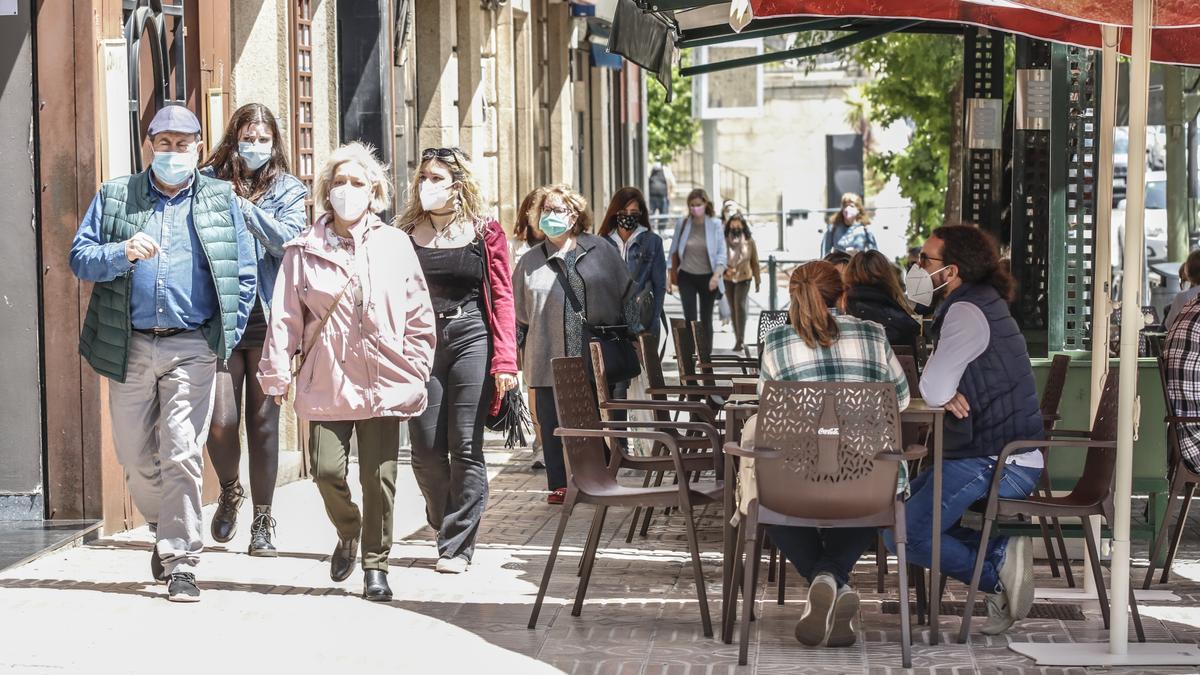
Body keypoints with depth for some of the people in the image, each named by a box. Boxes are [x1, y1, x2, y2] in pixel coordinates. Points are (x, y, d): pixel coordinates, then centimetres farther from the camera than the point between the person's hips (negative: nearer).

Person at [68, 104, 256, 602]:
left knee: (182, 454, -10)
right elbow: (80, 258, 2)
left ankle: (180, 562, -5)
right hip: (128, 348, 2)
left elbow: (244, 275, 8)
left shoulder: (221, 200, 9)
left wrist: (227, 337, 0)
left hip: (192, 347, -2)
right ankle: (164, 529, 33)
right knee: (135, 456, 9)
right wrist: (122, 254, -17)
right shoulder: (113, 197, 10)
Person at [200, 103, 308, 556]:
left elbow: (289, 241, -8)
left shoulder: (288, 191, 8)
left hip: (268, 318, 0)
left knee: (263, 421, 2)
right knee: (221, 422, -7)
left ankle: (263, 520, 14)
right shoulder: (209, 183, 7)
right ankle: (230, 490, 24)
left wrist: (245, 206, -11)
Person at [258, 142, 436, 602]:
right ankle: (347, 533, 26)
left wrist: (416, 371, 4)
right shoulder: (305, 250, 3)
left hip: (384, 382, 0)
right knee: (327, 469, -5)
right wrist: (277, 373, -3)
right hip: (326, 382, 0)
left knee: (379, 476, 1)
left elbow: (420, 316, 8)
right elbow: (286, 316, 2)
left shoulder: (395, 245, 6)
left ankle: (375, 563, 16)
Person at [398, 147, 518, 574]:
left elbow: (501, 296, 0)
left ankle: (457, 545, 4)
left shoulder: (485, 233, 3)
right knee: (426, 448, 1)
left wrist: (504, 360, -8)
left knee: (465, 447, -3)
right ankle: (443, 520, 29)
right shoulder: (406, 234, 8)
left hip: (471, 339, -2)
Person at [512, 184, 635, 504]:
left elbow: (627, 295, 11)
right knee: (553, 425, 1)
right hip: (550, 361, 0)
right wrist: (516, 350, 6)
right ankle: (559, 485, 10)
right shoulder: (530, 262, 8)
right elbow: (518, 313, 12)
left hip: (597, 359, 0)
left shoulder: (601, 251, 7)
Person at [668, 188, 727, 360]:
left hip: (707, 277, 0)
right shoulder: (683, 224, -3)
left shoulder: (715, 225, -7)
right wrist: (673, 272, 12)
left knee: (706, 320, 7)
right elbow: (674, 250, 10)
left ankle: (705, 358, 17)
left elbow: (721, 252, -8)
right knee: (690, 318, -9)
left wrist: (717, 275, -22)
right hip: (687, 277, 0)